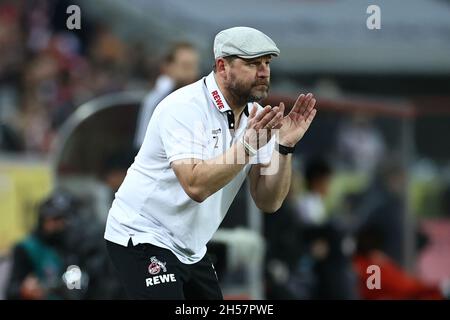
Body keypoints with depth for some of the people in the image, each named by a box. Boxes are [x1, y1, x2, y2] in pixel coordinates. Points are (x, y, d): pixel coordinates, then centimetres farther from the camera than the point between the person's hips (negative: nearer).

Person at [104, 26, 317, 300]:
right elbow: (196, 186, -32)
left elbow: (269, 202, -2)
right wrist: (248, 145, -37)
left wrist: (285, 146, -15)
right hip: (144, 239, -8)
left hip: (191, 251, 8)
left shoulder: (256, 116, 3)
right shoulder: (185, 107, -19)